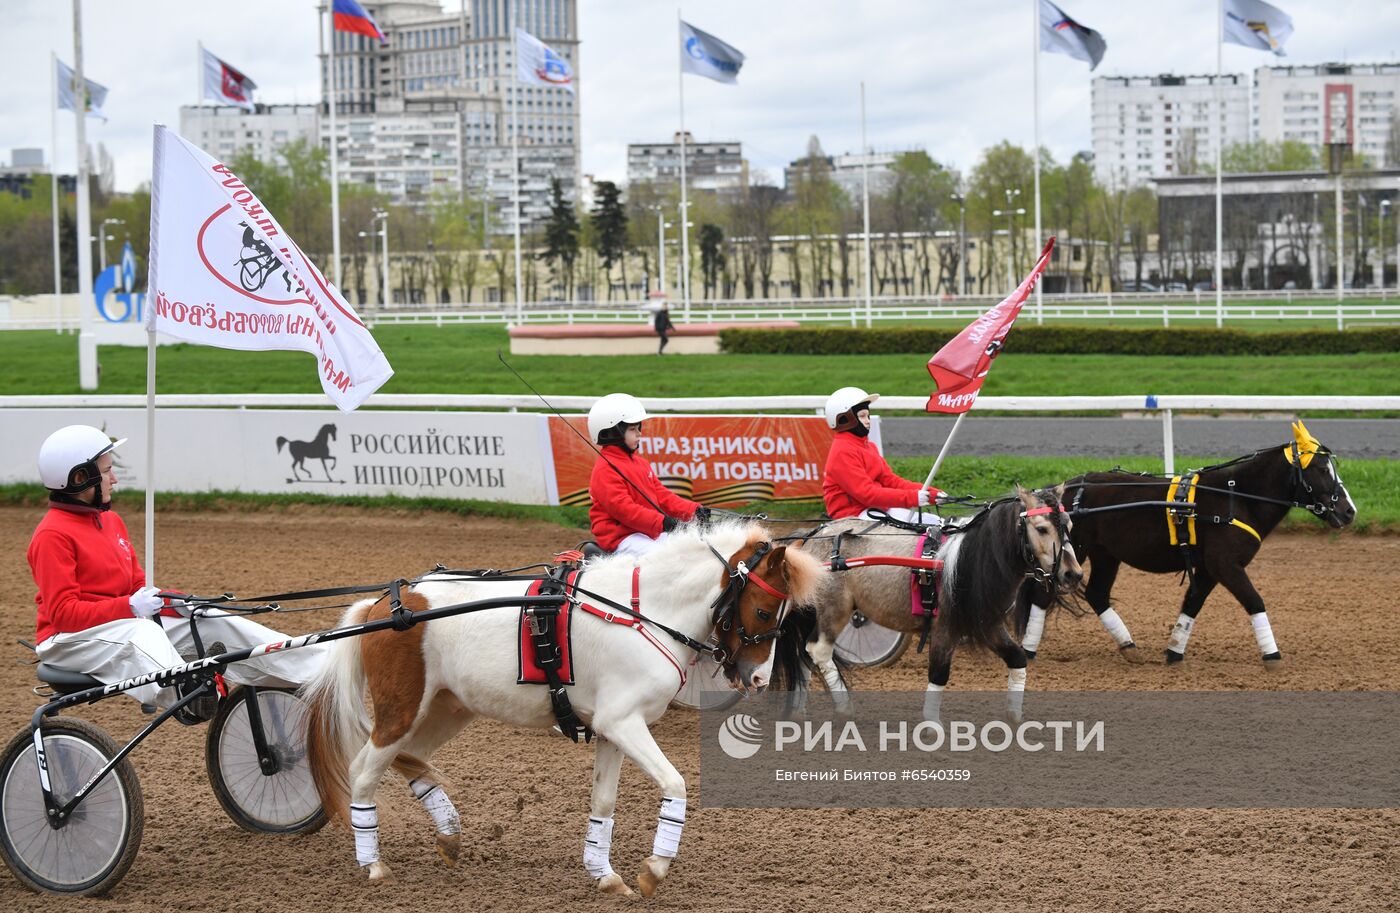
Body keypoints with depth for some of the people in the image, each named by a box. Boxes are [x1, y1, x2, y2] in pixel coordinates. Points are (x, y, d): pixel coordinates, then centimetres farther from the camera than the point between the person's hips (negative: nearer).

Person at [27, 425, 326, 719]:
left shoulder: (110, 521, 14)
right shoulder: (52, 536, -13)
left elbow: (137, 586, 16)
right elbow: (62, 612, -21)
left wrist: (175, 601, -4)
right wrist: (129, 607, -29)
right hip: (71, 638, -8)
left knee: (215, 625, -6)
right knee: (142, 635, -39)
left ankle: (319, 671, -11)